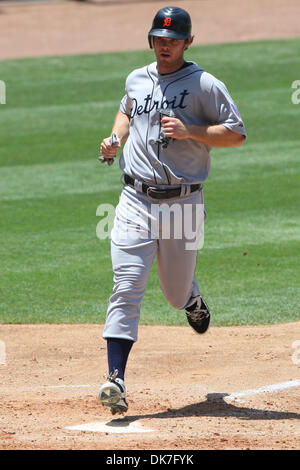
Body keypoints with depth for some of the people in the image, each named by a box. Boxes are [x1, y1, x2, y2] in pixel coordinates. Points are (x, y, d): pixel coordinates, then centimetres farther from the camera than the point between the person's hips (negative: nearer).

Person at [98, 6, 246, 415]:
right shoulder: (136, 80, 11)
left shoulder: (205, 85, -4)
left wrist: (190, 131, -19)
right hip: (136, 200, 2)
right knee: (126, 290, -12)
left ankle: (192, 300, 51)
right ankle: (116, 380, -17)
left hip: (183, 203, -2)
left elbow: (238, 134, -6)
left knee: (177, 293, 11)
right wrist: (115, 138, 12)